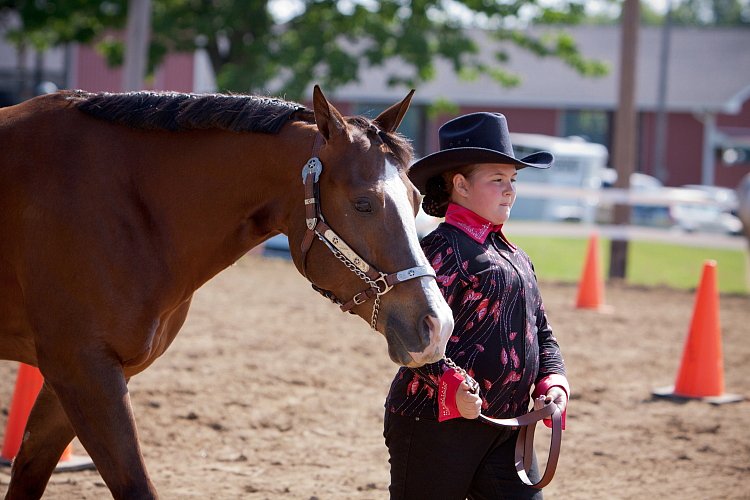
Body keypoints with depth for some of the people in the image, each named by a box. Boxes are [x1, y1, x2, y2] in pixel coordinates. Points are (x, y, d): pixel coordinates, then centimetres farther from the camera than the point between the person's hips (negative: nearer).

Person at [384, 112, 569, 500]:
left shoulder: (514, 256, 17)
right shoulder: (441, 249, -11)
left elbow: (542, 333, 20)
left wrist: (553, 382, 2)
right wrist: (452, 385, -32)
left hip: (507, 427, 8)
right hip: (435, 425, -8)